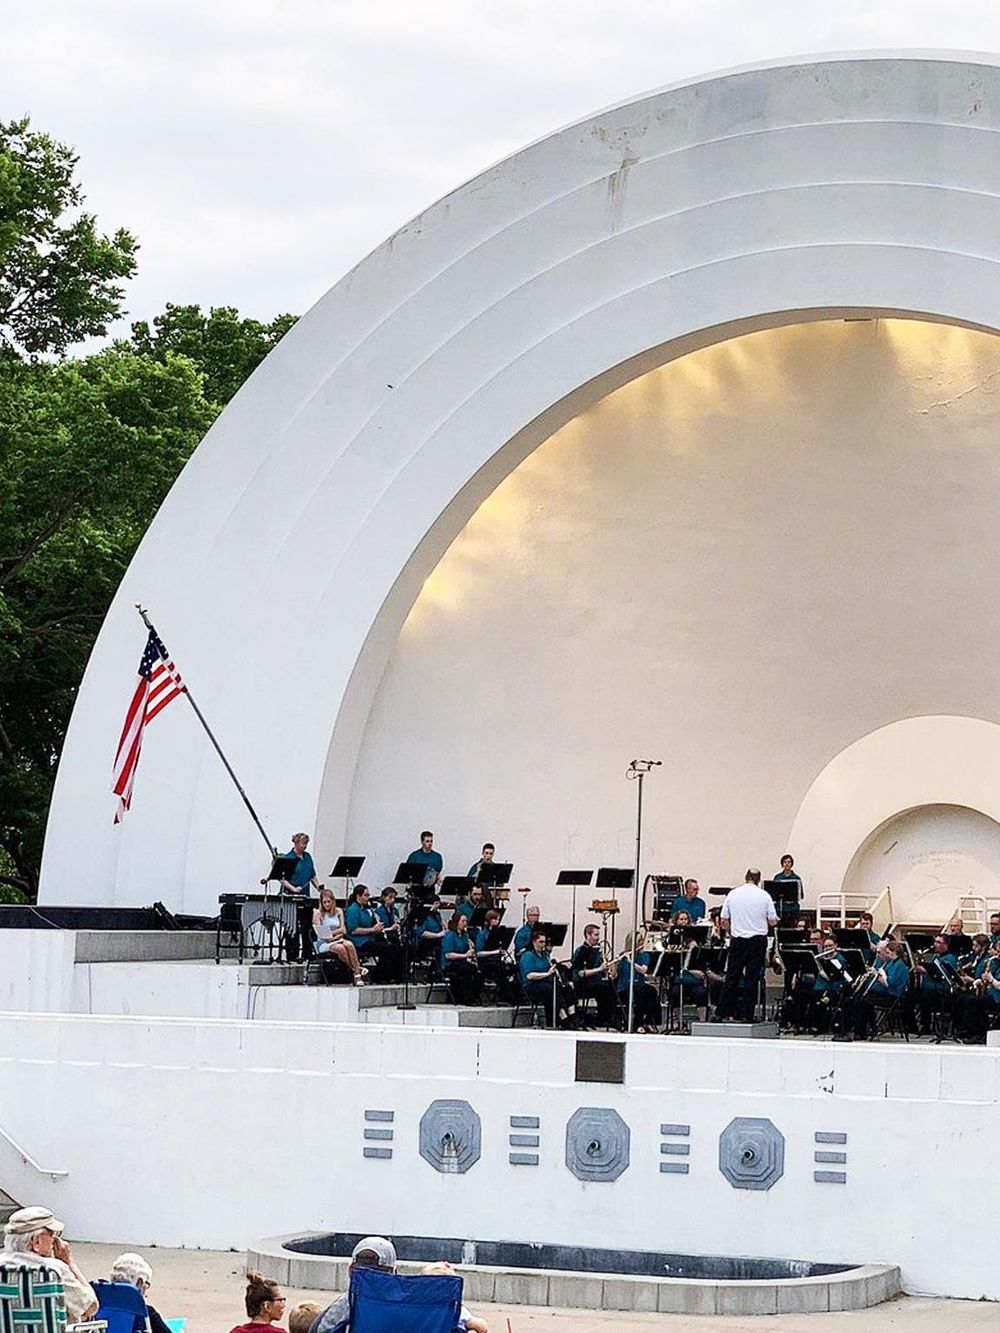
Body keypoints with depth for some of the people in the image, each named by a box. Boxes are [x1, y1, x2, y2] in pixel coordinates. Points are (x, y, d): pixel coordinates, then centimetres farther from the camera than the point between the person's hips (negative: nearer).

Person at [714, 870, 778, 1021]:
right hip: (758, 939, -2)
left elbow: (724, 921, 5)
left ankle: (720, 1013, 4)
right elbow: (773, 922, -3)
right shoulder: (764, 896, -5)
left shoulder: (732, 894, 1)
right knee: (753, 979, 3)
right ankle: (749, 1015, 2)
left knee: (732, 977, 7)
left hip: (737, 940, 2)